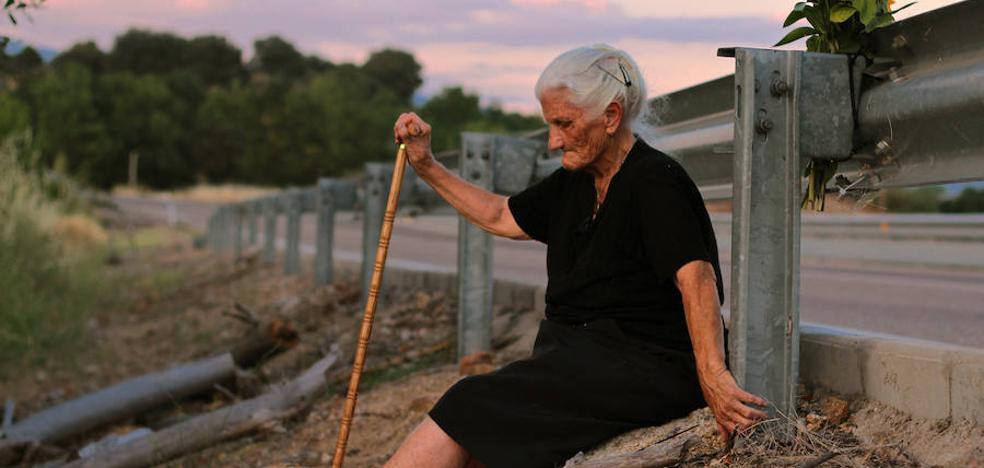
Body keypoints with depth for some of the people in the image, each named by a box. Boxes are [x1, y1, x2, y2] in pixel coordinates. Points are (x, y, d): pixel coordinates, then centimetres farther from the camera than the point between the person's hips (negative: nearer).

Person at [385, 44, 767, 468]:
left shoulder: (656, 182, -13)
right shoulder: (575, 182, 14)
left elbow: (697, 278, -25)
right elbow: (499, 216, 27)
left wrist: (712, 375, -35)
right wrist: (426, 166, 21)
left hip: (646, 369, -8)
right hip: (581, 358, 8)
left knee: (472, 409, -19)